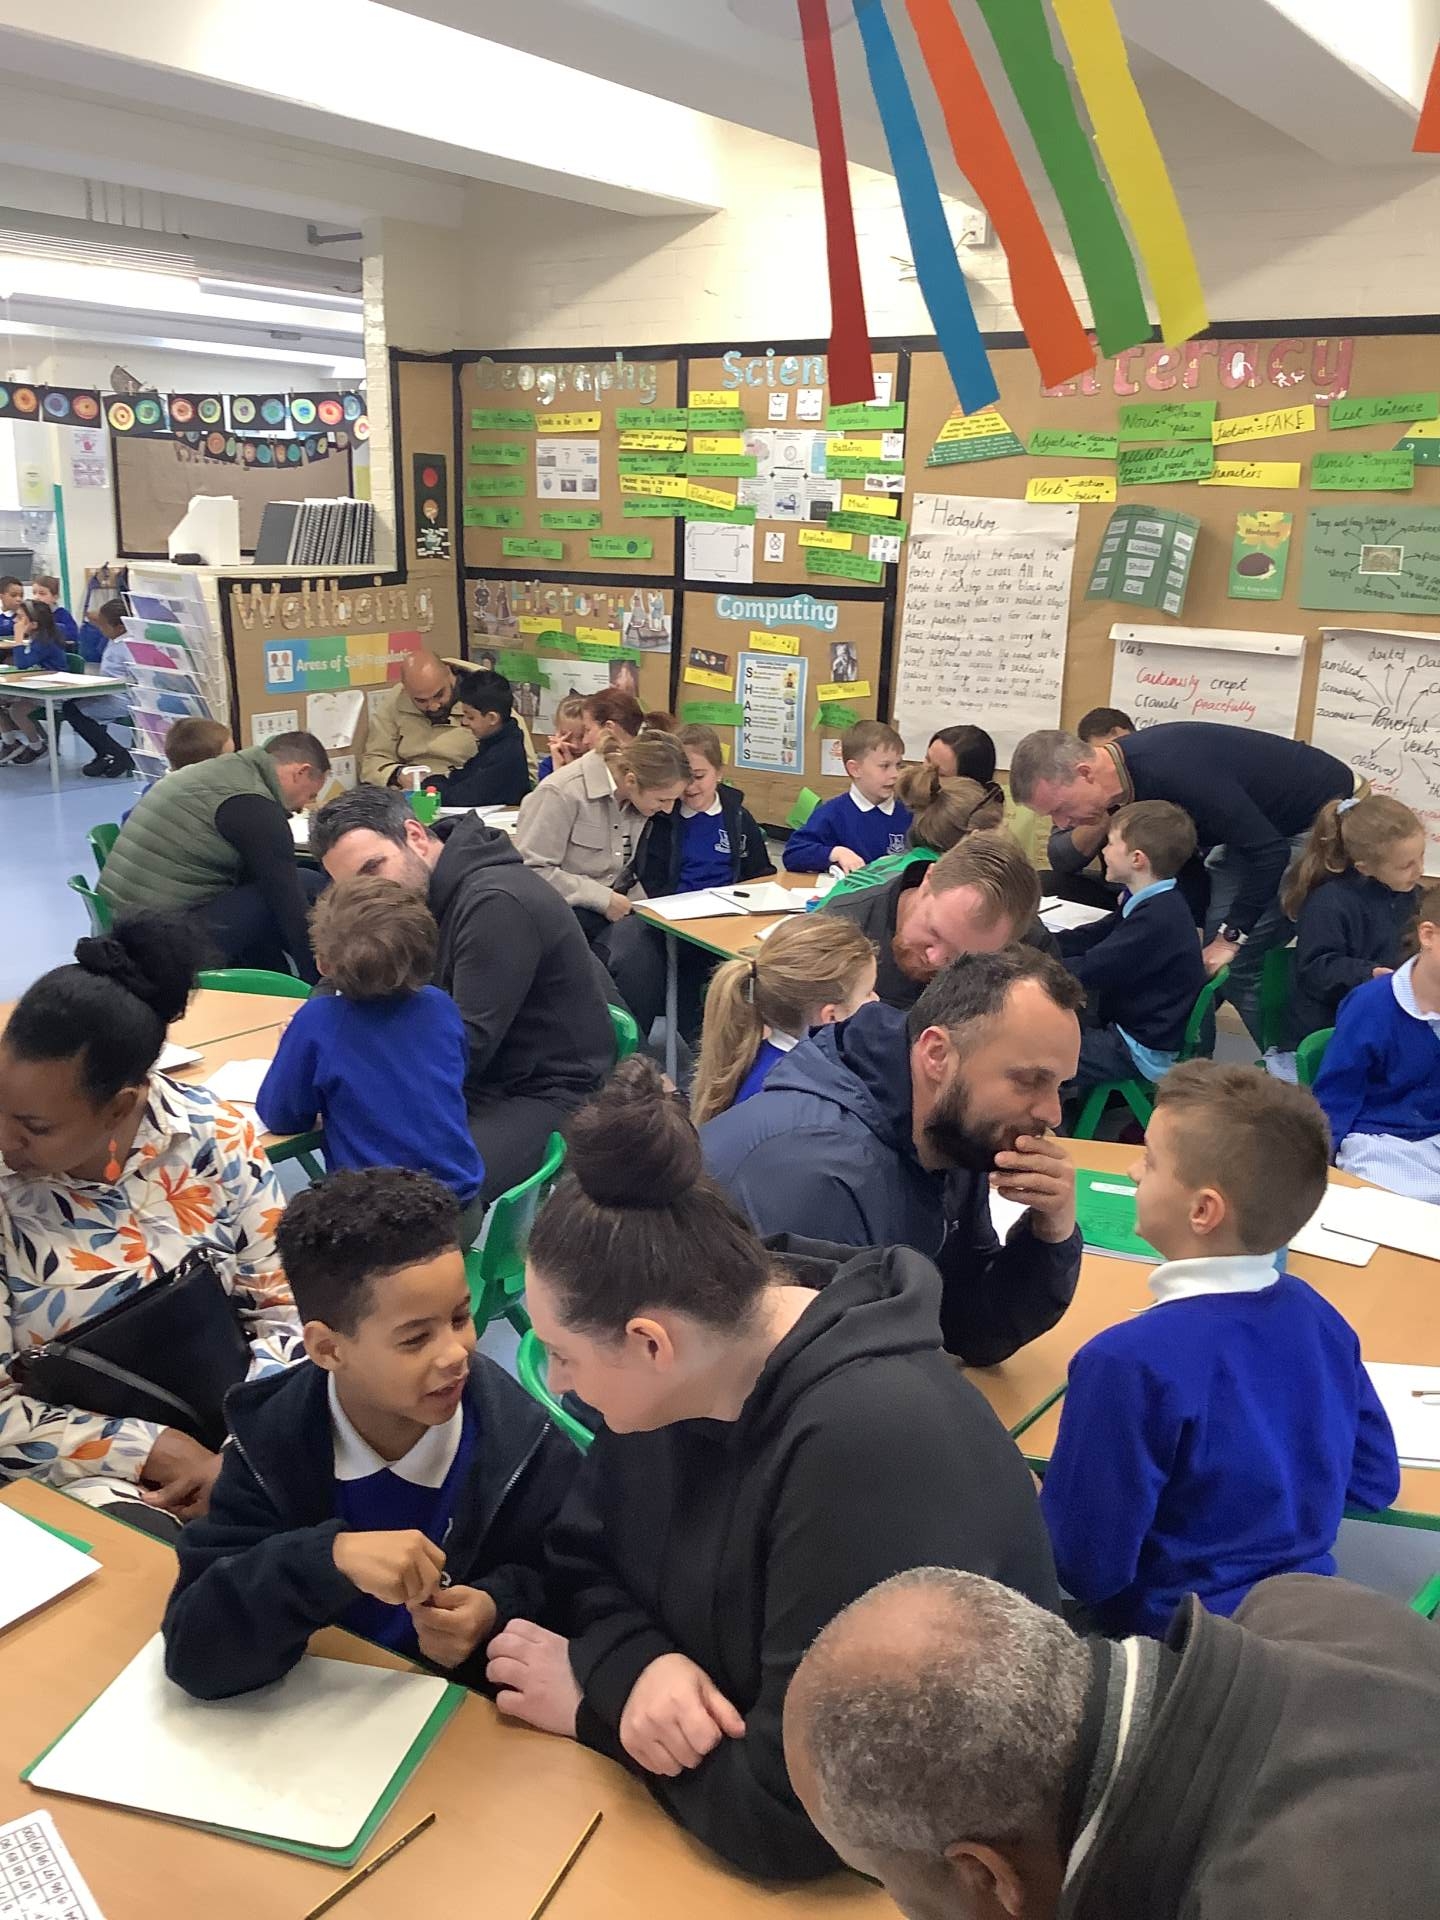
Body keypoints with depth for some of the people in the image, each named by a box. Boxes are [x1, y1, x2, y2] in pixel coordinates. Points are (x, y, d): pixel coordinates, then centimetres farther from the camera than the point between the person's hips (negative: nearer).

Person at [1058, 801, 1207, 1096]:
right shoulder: (1155, 904, 4)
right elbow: (1093, 937, 8)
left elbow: (1088, 972, -26)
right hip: (1127, 1022, 10)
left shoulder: (1157, 920, -28)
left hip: (1145, 1052, -10)